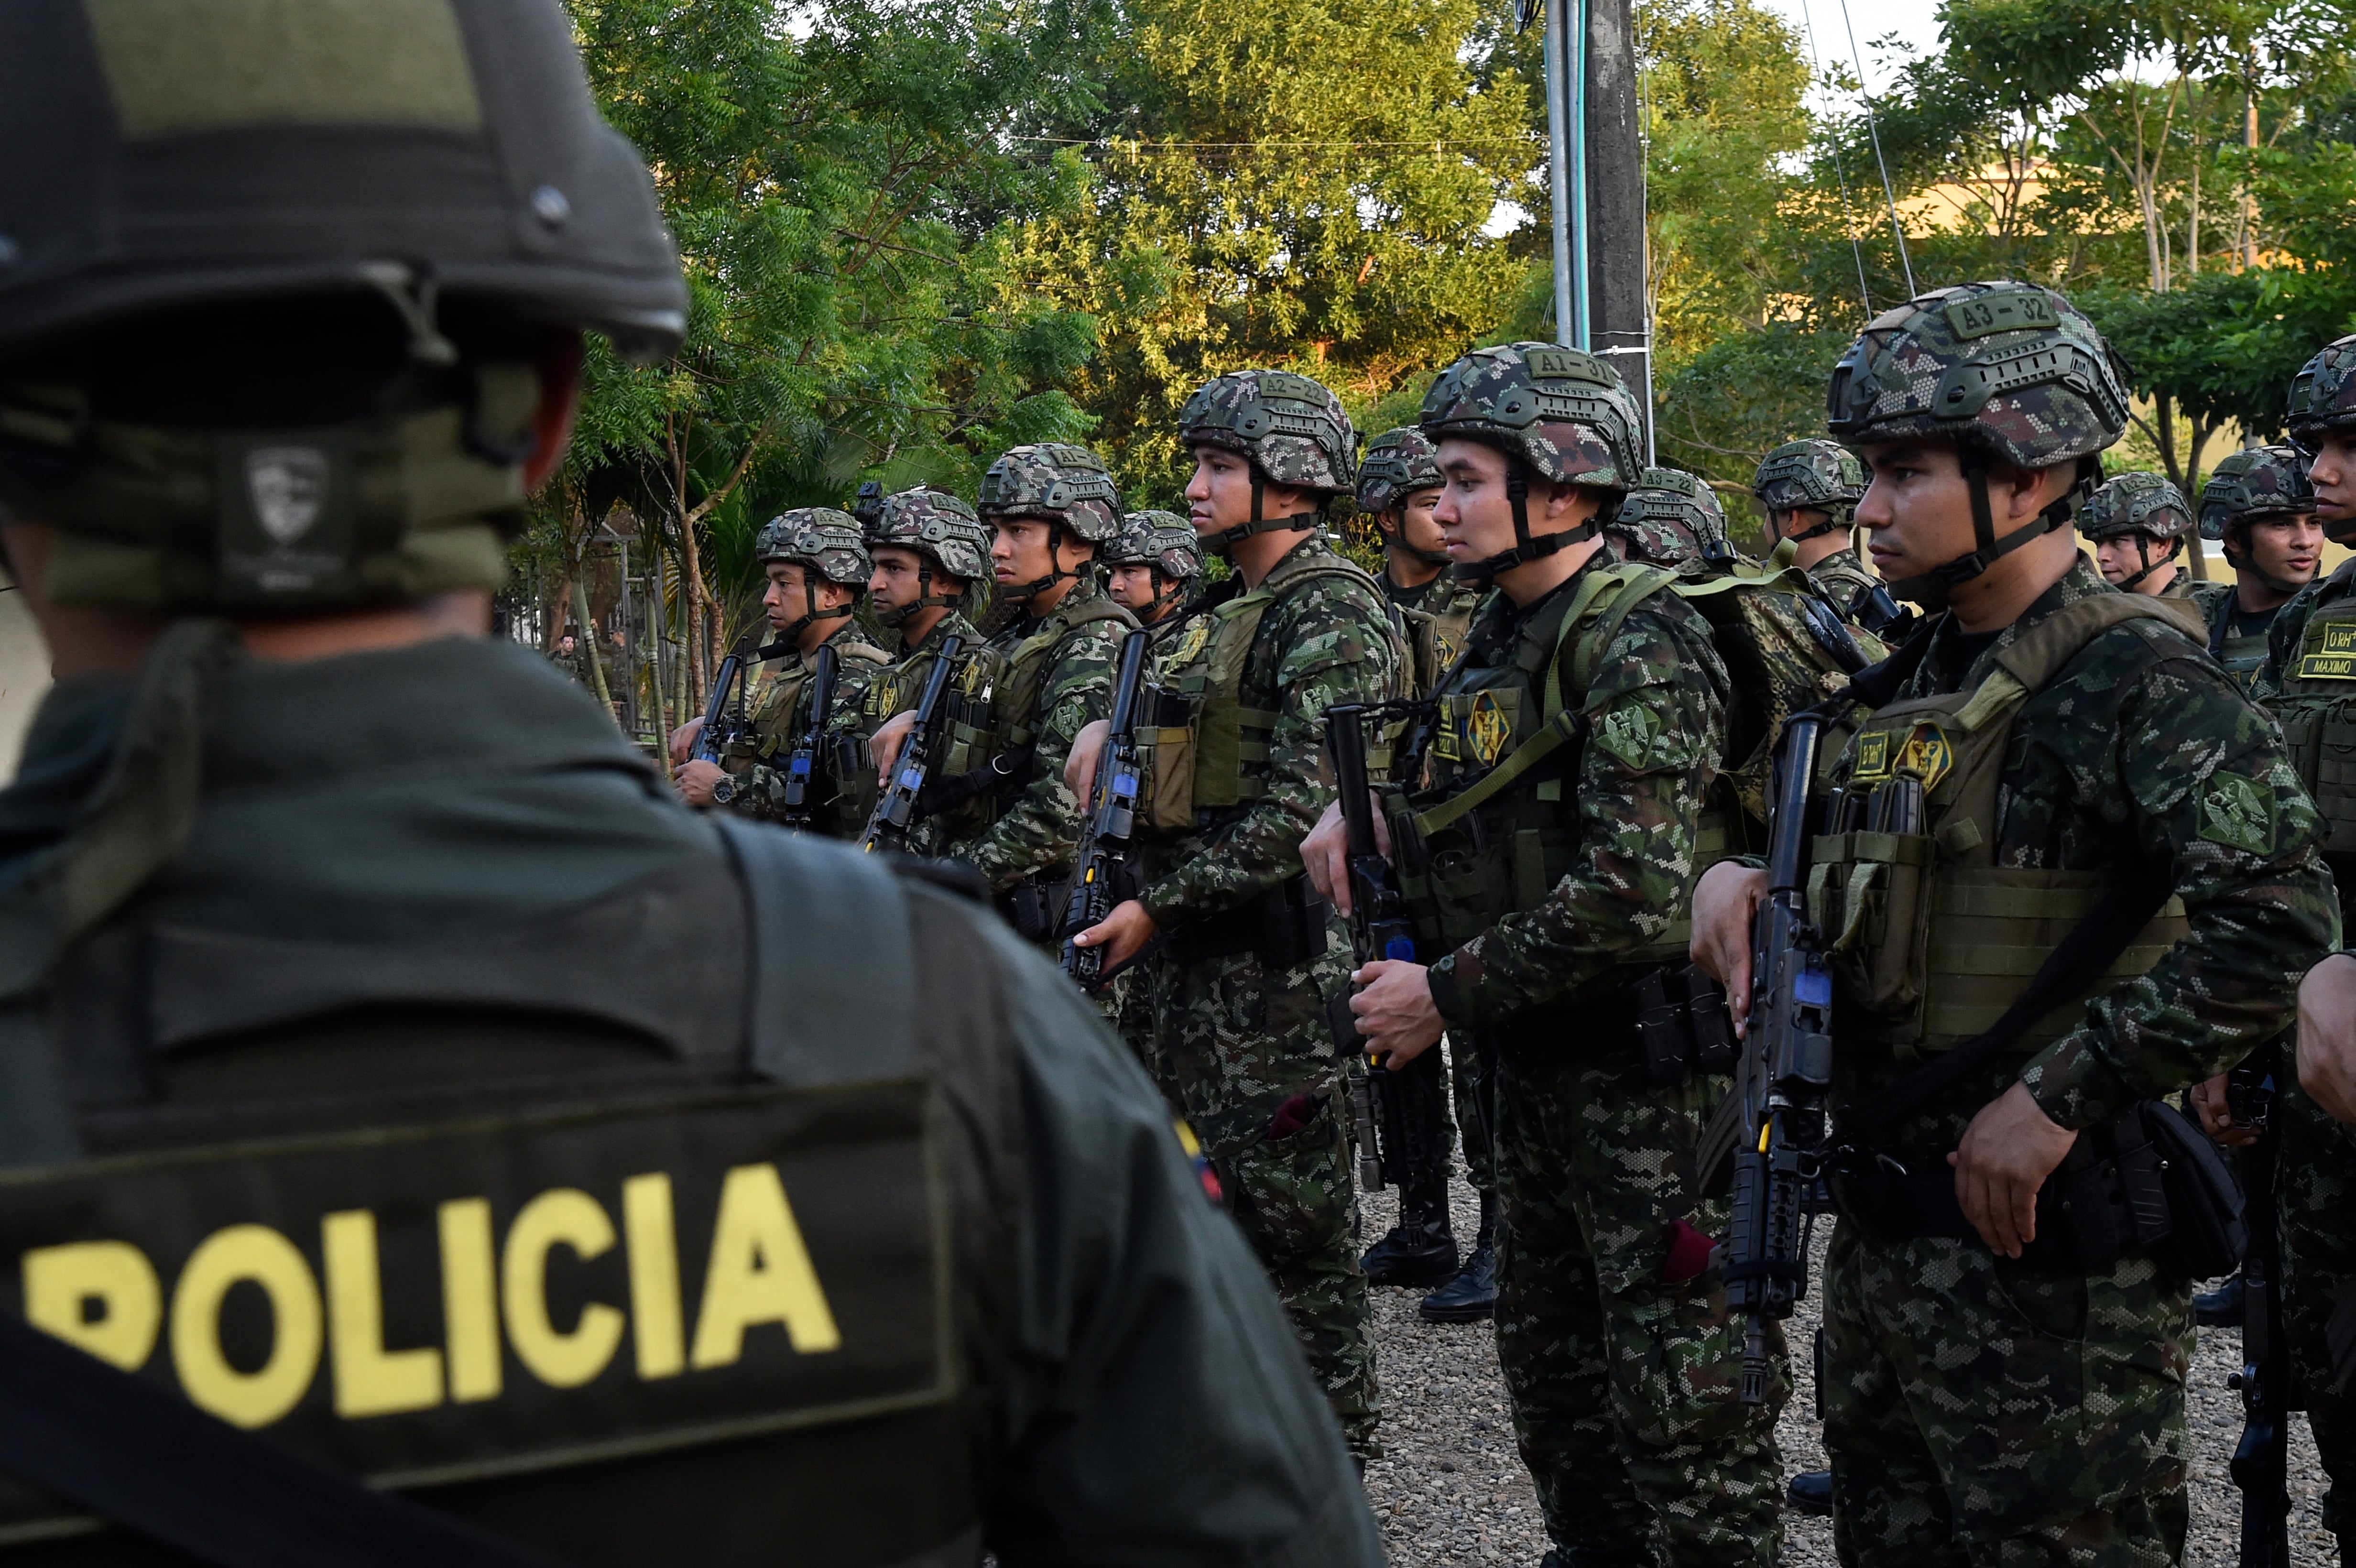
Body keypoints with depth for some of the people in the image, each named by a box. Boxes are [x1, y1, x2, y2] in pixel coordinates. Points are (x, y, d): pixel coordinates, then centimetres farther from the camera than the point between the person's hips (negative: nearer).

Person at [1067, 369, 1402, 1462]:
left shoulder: (1331, 614, -13)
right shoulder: (1234, 610, 16)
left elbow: (1302, 809, -21)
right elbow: (1180, 699, 36)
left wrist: (1158, 907, -20)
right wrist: (1115, 720, 15)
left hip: (1275, 953, -10)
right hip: (1198, 954, 10)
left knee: (1290, 1215, -3)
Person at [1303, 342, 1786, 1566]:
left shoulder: (1639, 644, -18)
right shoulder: (1501, 634, 10)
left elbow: (1632, 899, -27)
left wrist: (1447, 994, -20)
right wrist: (1377, 814, 3)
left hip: (1650, 1066, -10)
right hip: (1537, 1064, 10)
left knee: (1681, 1402, -4)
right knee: (1553, 1374, 20)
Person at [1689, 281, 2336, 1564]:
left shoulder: (2136, 677, -16)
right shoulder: (1915, 675, 11)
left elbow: (2274, 920, -28)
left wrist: (2061, 1095, -26)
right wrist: (1743, 877, 2)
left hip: (2046, 1257, -8)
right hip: (1882, 1233, 9)